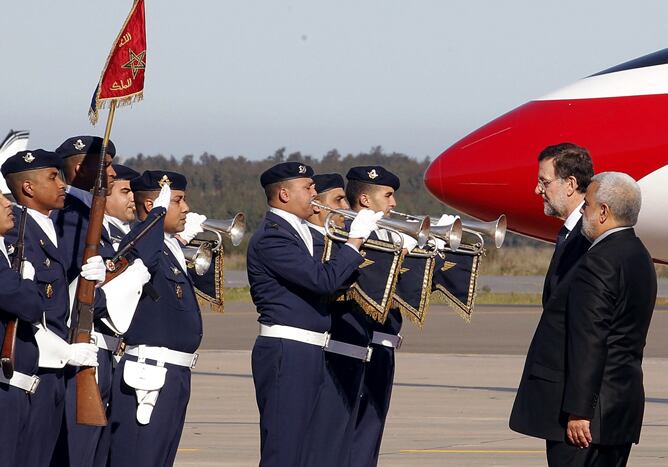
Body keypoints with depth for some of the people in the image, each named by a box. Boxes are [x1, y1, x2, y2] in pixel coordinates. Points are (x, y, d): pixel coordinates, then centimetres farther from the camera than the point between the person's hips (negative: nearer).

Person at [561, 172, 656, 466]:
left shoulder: (599, 262, -16)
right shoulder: (639, 257, 15)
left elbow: (589, 343, -20)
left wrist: (578, 411, -19)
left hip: (599, 405, -10)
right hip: (628, 395, 10)